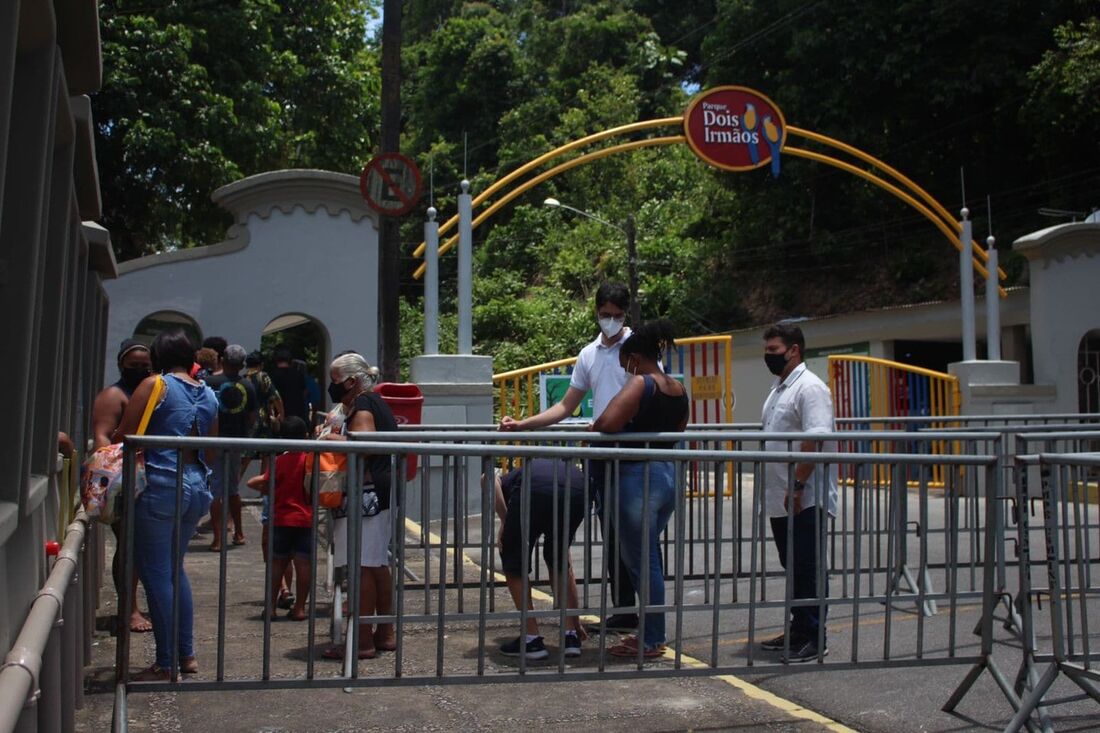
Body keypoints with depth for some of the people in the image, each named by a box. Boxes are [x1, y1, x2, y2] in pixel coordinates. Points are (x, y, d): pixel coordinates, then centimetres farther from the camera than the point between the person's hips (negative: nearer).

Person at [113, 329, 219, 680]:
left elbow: (123, 436, -9)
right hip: (197, 487, 7)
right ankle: (186, 654, 21)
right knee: (175, 569, 19)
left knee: (157, 573, 2)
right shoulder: (209, 395, 11)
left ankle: (167, 663, 6)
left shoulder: (155, 385, -6)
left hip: (160, 484, -6)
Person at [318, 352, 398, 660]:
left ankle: (362, 641, -4)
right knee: (378, 564, 15)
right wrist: (335, 428, 13)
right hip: (381, 492, 11)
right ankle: (385, 634, 22)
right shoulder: (374, 402, 19)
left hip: (366, 493, -11)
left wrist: (331, 436, -13)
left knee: (363, 567, -7)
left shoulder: (361, 407, -11)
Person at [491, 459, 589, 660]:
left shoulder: (506, 481, 40)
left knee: (514, 566, 21)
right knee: (559, 563, 31)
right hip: (577, 490, 4)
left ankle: (532, 639, 20)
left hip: (534, 490, -4)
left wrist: (504, 522, 12)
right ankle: (572, 635, 27)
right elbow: (568, 567, 47)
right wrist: (576, 620, 56)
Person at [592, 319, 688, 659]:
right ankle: (652, 632, 26)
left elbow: (607, 423, -28)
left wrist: (592, 428, -7)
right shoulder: (679, 389, 9)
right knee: (648, 557, 19)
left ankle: (651, 641, 11)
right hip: (669, 475, 8)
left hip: (639, 476, -8)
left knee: (642, 561, 2)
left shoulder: (640, 383, -14)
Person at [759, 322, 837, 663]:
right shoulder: (779, 388, 18)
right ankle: (799, 631, 25)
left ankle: (814, 638, 6)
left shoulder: (809, 387, -13)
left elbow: (815, 440, -22)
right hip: (781, 500, 9)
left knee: (808, 570, -2)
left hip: (804, 500, -9)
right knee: (793, 568, 16)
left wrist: (797, 486, -24)